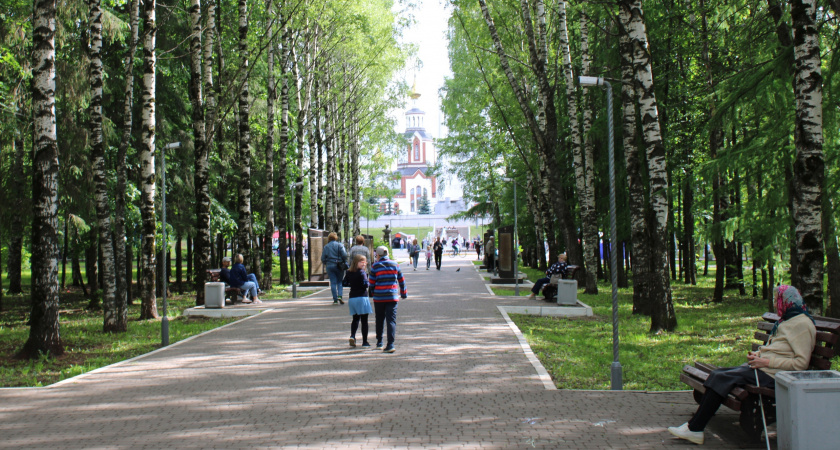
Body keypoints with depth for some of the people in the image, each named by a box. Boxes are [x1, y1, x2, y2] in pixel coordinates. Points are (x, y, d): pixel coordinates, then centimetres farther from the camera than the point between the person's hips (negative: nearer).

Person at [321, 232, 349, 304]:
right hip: (339, 266, -1)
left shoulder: (326, 247, 4)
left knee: (333, 283, 3)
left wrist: (326, 263, 22)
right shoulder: (339, 245, -2)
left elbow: (323, 258, 3)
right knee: (340, 282, 9)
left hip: (330, 266, 1)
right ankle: (340, 295, -11)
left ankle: (335, 299, 0)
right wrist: (345, 263, 4)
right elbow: (344, 255, -12)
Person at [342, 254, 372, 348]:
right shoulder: (362, 272, -13)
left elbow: (344, 283, 12)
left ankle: (352, 336, -4)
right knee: (364, 320, 2)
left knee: (355, 319, 18)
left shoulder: (349, 272, 7)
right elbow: (365, 284, -21)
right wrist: (369, 283, 0)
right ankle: (364, 342, 3)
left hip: (352, 298, 6)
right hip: (361, 297, -6)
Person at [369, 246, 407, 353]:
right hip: (393, 296, 0)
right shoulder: (395, 264, 4)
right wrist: (404, 293, 23)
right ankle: (390, 344, -14)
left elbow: (372, 283, 0)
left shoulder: (375, 266, -2)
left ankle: (379, 342, 27)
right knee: (391, 320, -2)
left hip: (379, 297, 0)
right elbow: (401, 280, 11)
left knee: (379, 320, 16)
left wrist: (372, 294, 16)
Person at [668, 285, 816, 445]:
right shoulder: (786, 320, 22)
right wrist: (758, 354, 9)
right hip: (762, 367, 10)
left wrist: (767, 362, -18)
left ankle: (695, 429, -18)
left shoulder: (802, 324, -9)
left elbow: (801, 363, -17)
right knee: (717, 374, -4)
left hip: (772, 374, -10)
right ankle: (694, 425, -9)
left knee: (722, 378, -20)